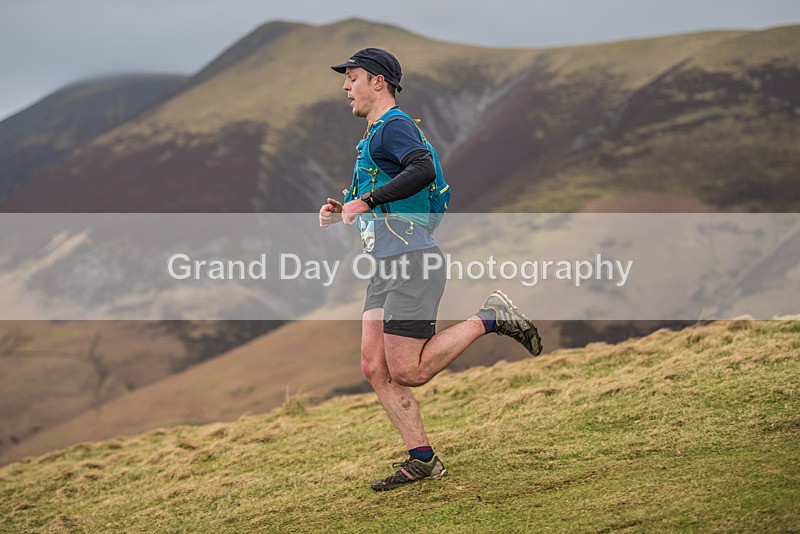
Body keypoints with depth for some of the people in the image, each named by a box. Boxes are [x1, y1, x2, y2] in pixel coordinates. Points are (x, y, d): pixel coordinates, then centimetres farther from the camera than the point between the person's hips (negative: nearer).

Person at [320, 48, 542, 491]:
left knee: (408, 372, -11)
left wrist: (367, 199, -25)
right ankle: (422, 460, 5)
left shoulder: (394, 126, -8)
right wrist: (345, 210, 17)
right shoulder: (375, 134, 23)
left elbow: (423, 169, -28)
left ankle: (489, 319, 1)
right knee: (376, 368, 2)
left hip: (412, 260, -10)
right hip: (387, 268, 10)